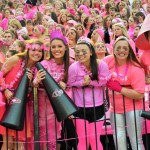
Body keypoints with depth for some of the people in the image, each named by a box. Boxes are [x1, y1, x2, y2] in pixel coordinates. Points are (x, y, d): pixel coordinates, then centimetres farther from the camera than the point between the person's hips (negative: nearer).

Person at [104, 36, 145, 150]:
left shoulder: (136, 69, -19)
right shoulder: (109, 61, -6)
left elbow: (139, 95, -22)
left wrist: (119, 88, -25)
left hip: (132, 109, -5)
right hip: (115, 108, 5)